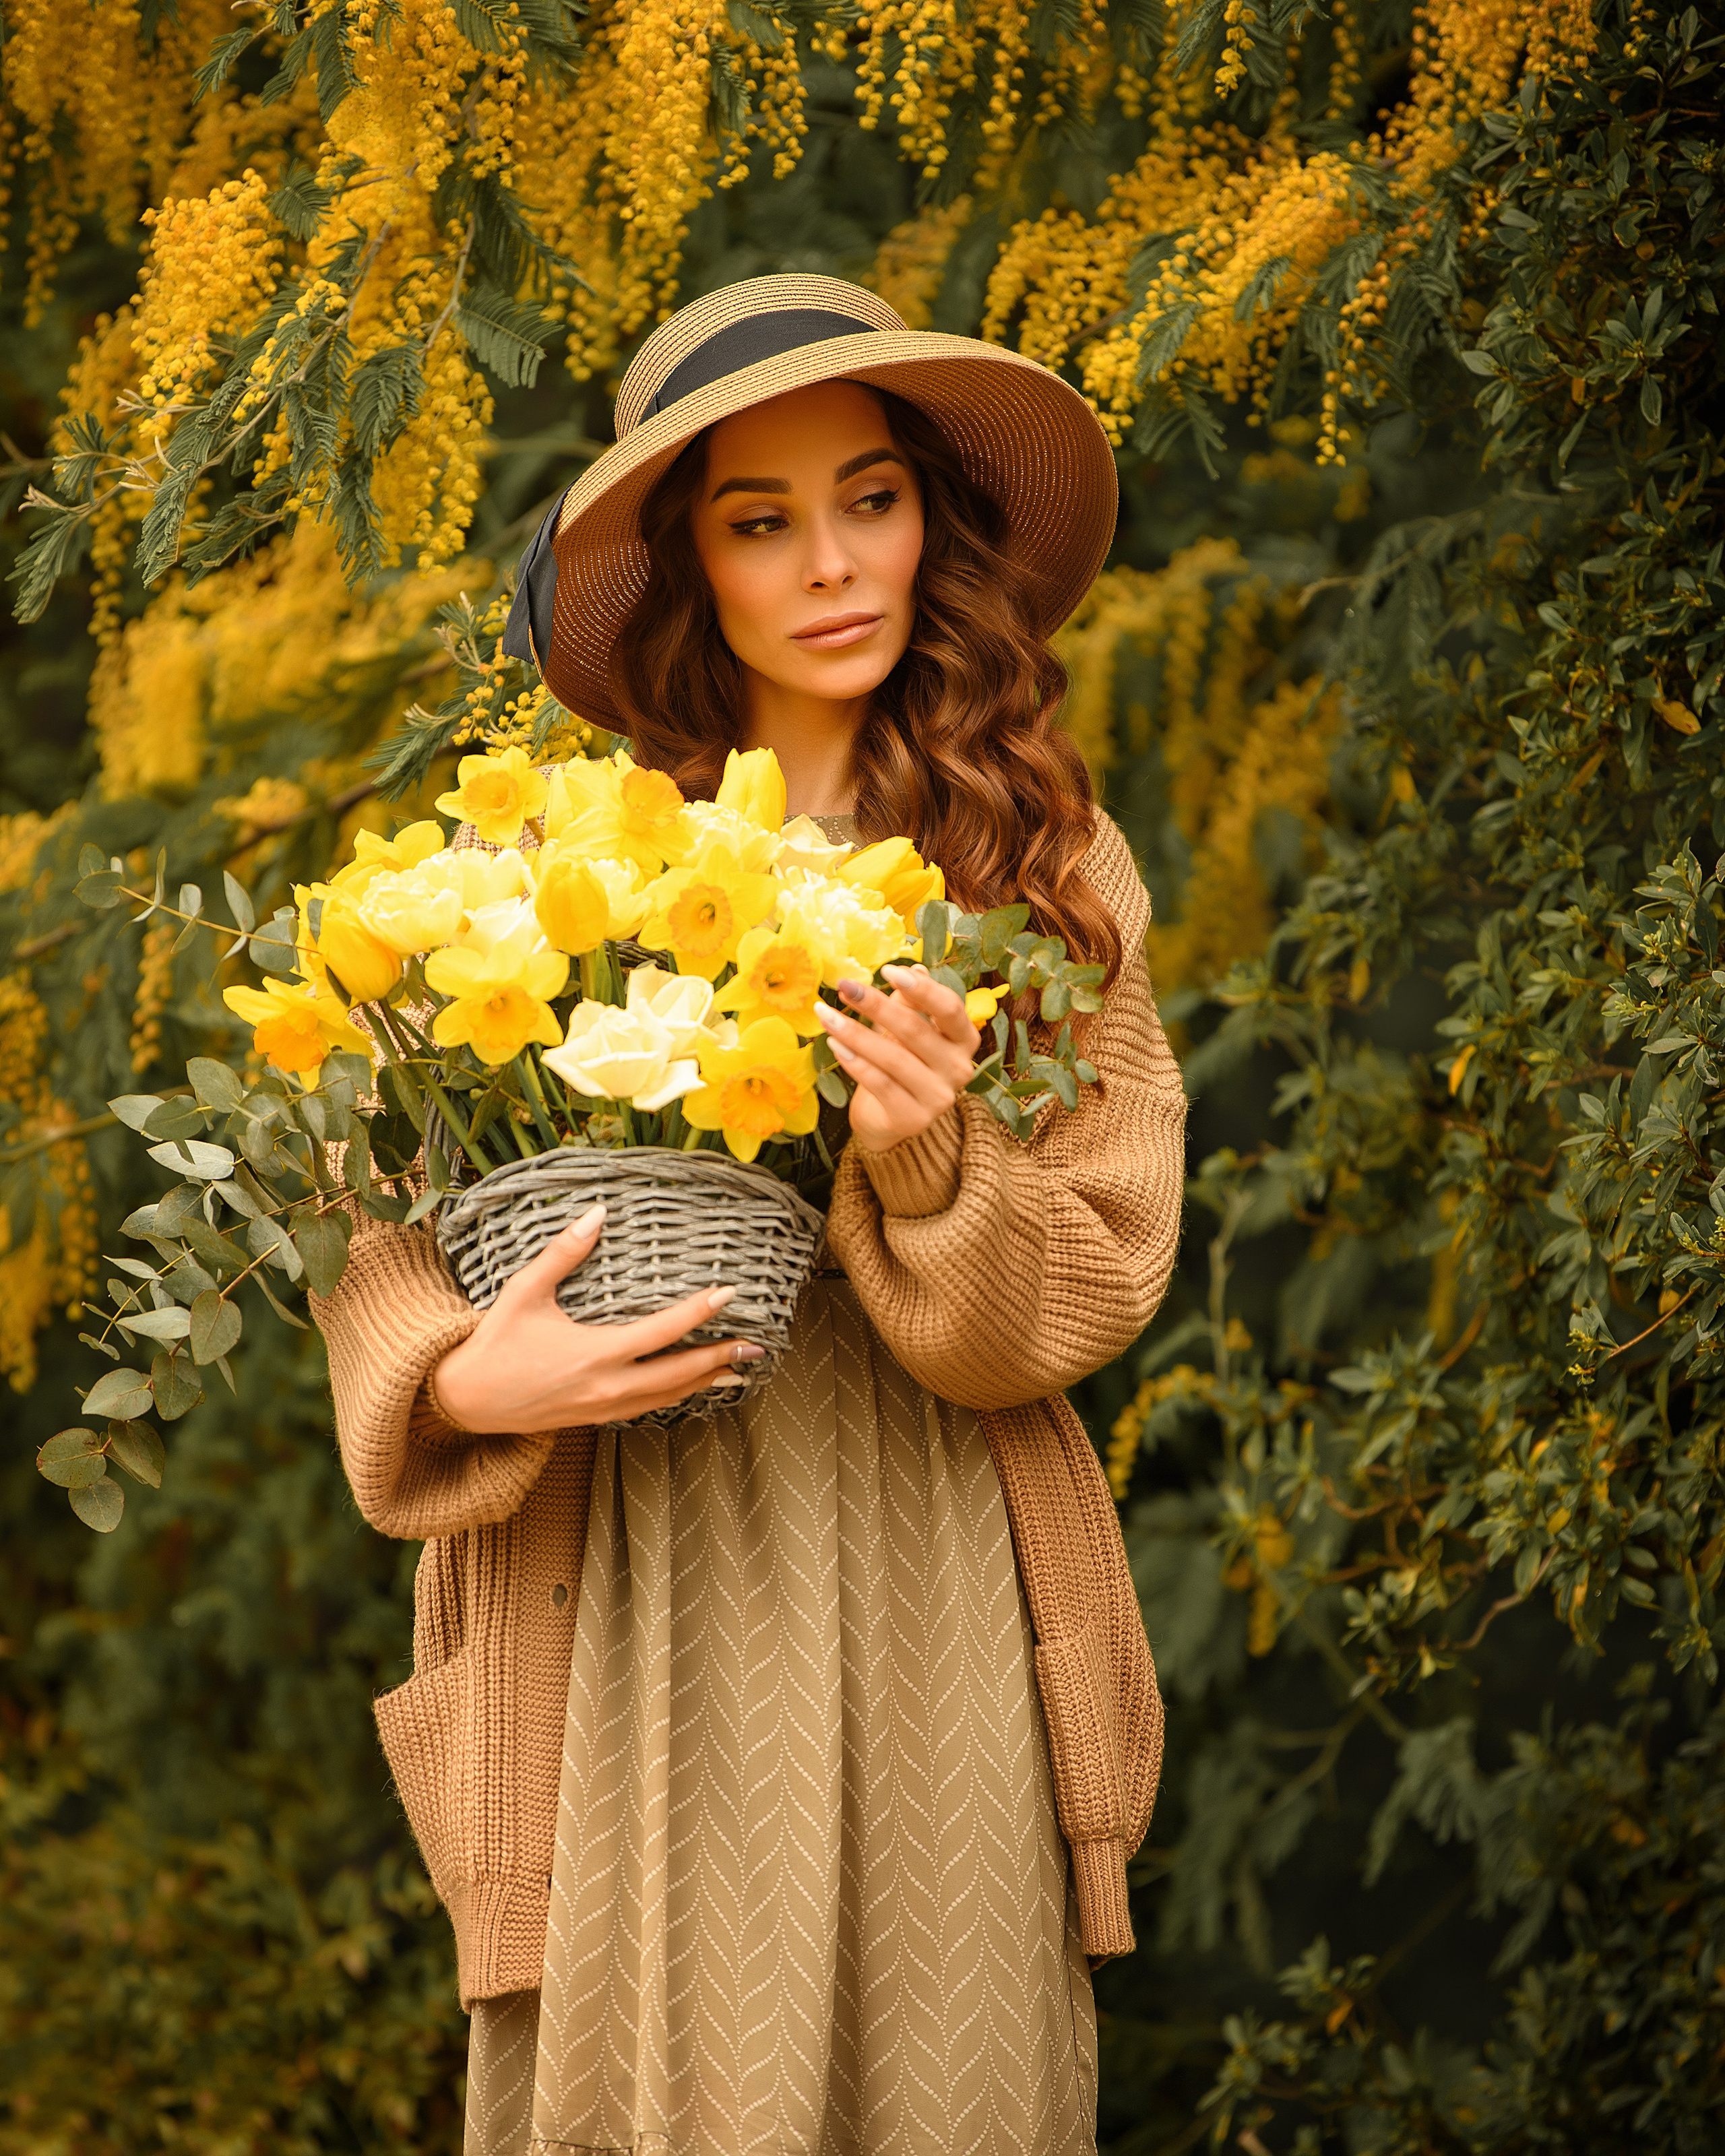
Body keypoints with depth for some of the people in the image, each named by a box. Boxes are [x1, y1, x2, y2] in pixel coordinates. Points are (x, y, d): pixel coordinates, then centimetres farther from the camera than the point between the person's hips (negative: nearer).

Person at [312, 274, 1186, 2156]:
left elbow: (1097, 1285, 4)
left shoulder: (1049, 870, 8)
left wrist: (929, 1170, -15)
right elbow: (374, 1215, 6)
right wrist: (460, 1379, -14)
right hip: (625, 1592, -1)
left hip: (933, 1597, 1)